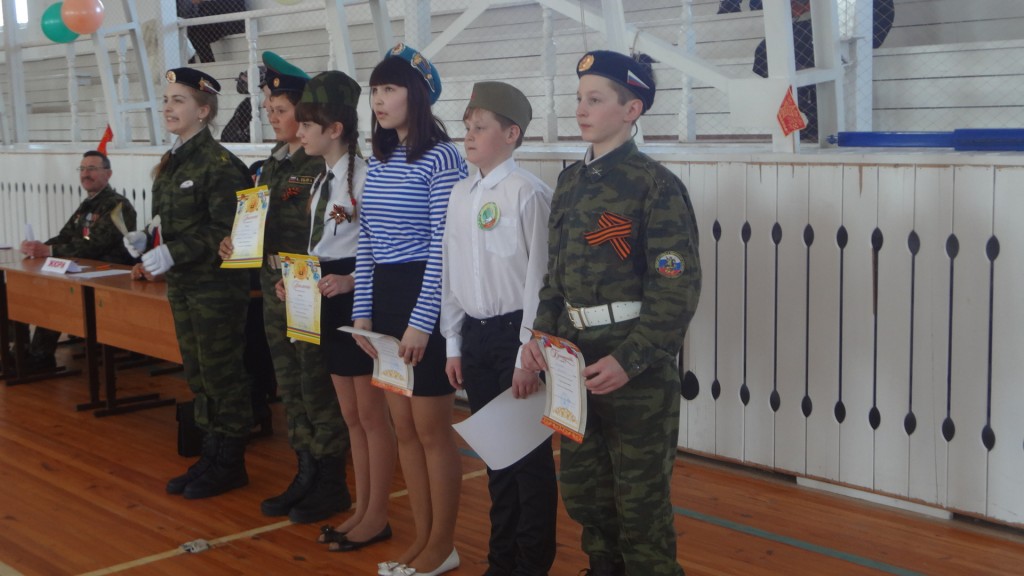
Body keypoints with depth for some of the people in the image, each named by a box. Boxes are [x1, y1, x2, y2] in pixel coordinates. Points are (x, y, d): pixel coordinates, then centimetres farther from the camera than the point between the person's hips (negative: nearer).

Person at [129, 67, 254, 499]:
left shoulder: (219, 164, -14)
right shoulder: (171, 163, 12)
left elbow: (224, 233, -19)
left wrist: (173, 254, -23)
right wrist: (145, 243, 0)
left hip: (215, 286, -9)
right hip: (181, 285, 9)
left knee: (221, 375, 1)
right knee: (197, 375, 15)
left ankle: (230, 464, 13)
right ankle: (211, 457, 26)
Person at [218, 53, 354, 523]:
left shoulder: (322, 166, -14)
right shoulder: (272, 165, 13)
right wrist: (235, 242, 1)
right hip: (275, 291, 9)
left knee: (318, 389, -1)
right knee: (291, 389, 14)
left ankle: (331, 485, 12)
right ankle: (306, 476, 26)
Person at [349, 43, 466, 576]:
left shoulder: (441, 159, -12)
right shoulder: (378, 161, 12)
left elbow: (444, 247, -16)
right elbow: (366, 243, 14)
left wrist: (421, 321, -18)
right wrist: (363, 310, 7)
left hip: (425, 299, -8)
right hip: (385, 297, 8)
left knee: (433, 430, 2)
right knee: (404, 428, 13)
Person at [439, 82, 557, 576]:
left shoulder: (527, 193, -13)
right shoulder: (460, 194, 9)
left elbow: (539, 277, -14)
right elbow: (451, 273, 13)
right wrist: (453, 345, 12)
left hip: (516, 332, -7)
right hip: (474, 333, 7)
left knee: (529, 451, 3)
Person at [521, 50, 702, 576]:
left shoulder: (655, 184, -12)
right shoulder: (570, 182, 9)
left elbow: (677, 289, -15)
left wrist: (630, 360, -21)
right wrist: (542, 334, 1)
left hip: (637, 369, -7)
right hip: (576, 360, 7)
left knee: (640, 504, 5)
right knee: (583, 493, 17)